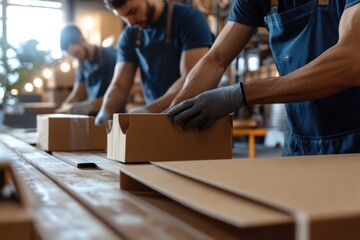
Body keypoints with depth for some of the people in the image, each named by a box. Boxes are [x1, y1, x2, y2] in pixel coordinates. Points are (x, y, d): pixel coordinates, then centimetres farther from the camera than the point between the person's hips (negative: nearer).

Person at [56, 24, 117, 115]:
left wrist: (87, 107, -24)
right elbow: (78, 95, 16)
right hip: (92, 117, 6)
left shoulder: (110, 56, -8)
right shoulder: (83, 63, 11)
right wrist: (63, 108, -3)